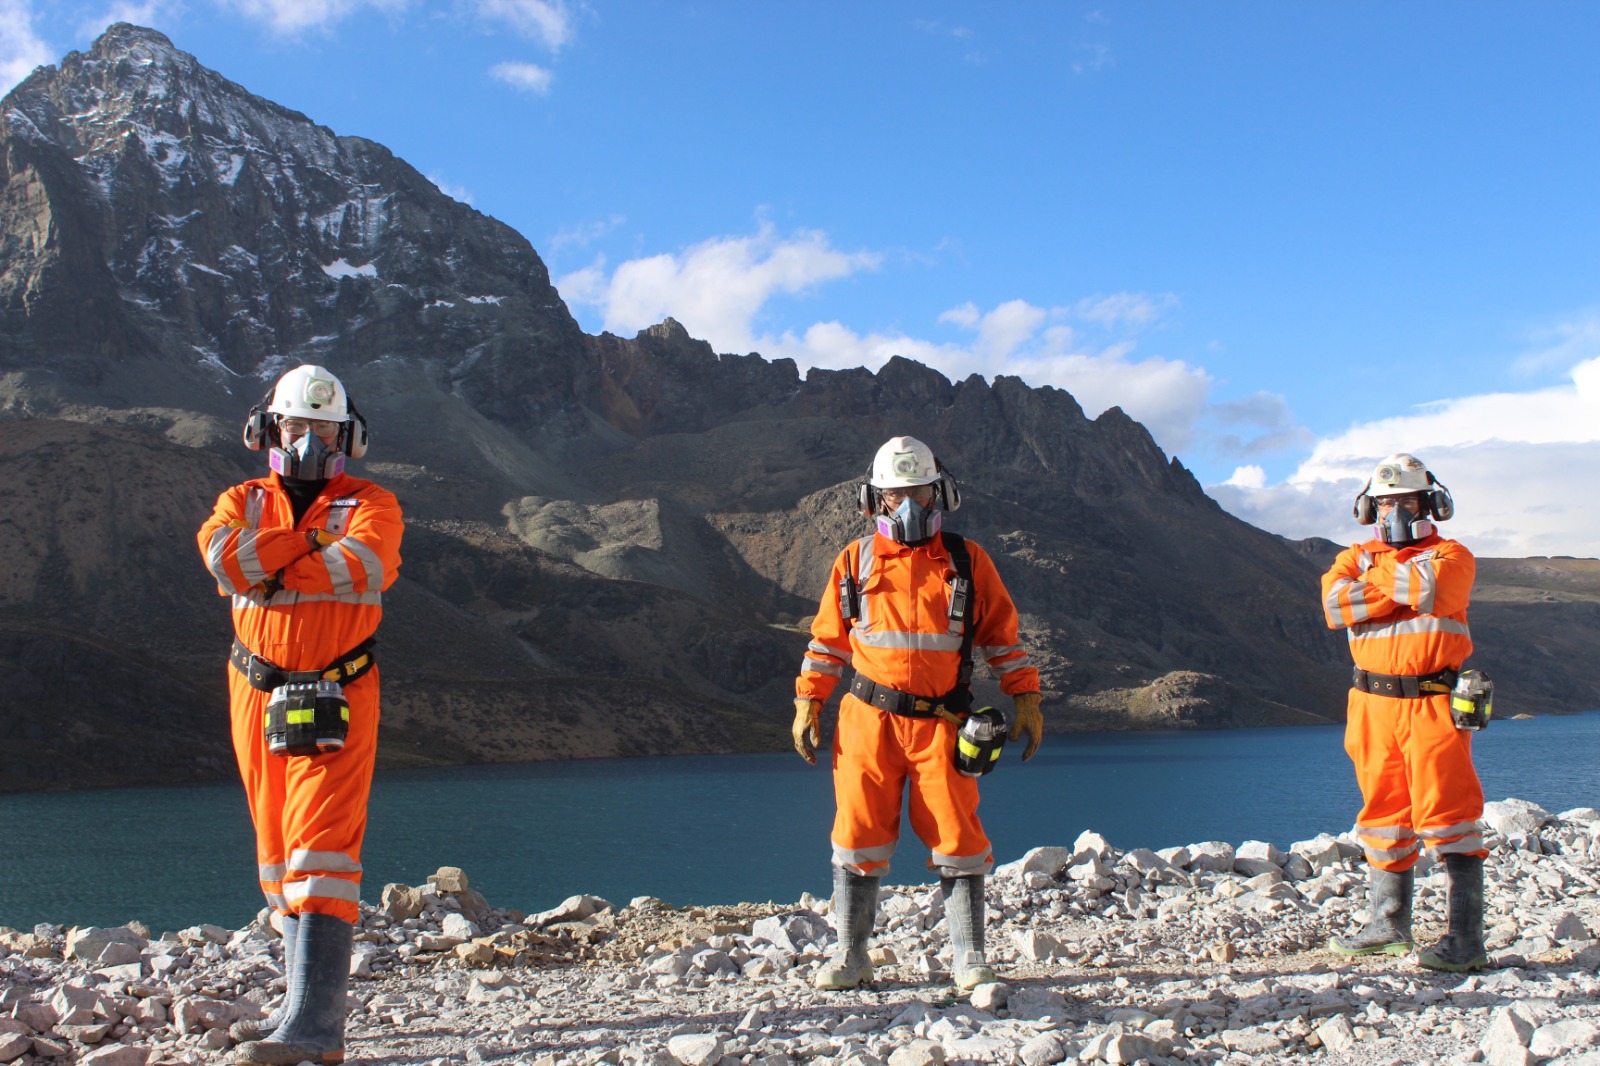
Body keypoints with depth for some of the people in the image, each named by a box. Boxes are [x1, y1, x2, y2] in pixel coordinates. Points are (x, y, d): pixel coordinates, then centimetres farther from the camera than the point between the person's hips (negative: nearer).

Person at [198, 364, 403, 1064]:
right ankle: (305, 1004, 23)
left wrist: (266, 572, -10)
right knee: (278, 856, 11)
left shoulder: (370, 506, 3)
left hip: (337, 702, -5)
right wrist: (312, 543, -11)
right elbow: (221, 552, -10)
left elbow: (361, 565, -20)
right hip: (257, 698, 5)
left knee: (319, 852, -14)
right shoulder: (243, 503, 13)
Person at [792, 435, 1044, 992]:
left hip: (941, 722, -1)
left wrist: (1026, 699, 4)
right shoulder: (854, 562, 7)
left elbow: (1003, 634, 10)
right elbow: (827, 638, 12)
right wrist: (807, 704, 7)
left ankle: (968, 958, 10)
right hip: (868, 720, 1)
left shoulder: (967, 562, 6)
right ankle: (850, 956, 13)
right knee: (858, 835, 2)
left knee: (956, 837, -2)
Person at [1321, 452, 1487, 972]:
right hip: (1374, 704, 4)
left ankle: (1467, 938, -6)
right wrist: (1405, 587, -11)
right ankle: (1390, 923, 24)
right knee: (1384, 814, 12)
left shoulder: (1451, 556, 4)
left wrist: (1379, 578, -3)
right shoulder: (1354, 559, 13)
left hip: (1433, 703, -4)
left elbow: (1433, 588, -19)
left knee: (1447, 814, -8)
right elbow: (1336, 605, -7)